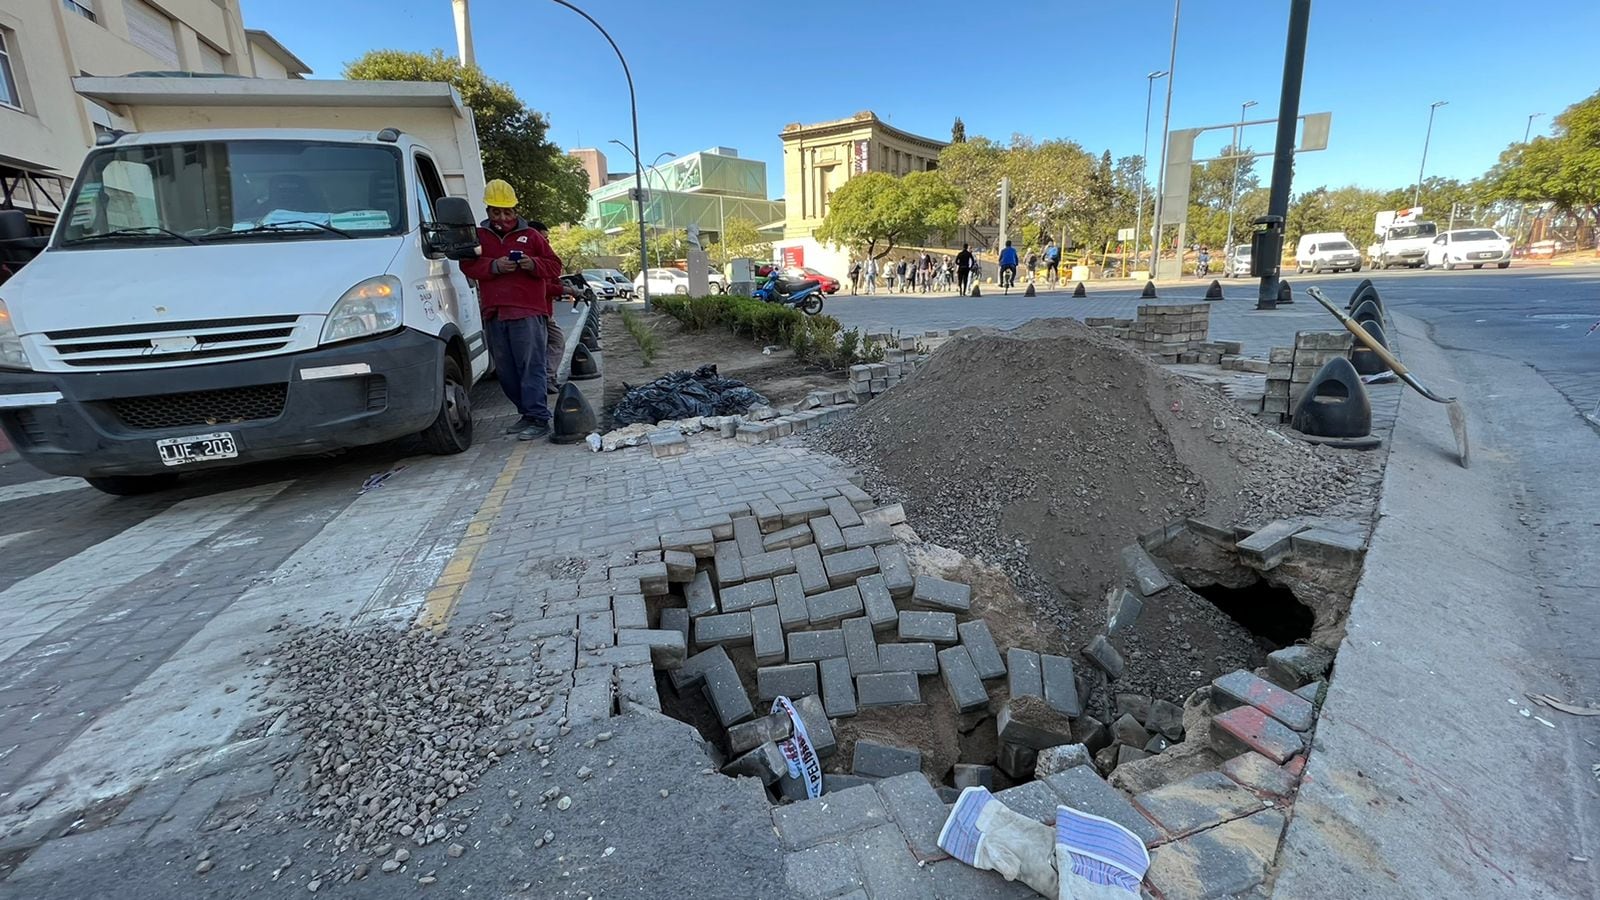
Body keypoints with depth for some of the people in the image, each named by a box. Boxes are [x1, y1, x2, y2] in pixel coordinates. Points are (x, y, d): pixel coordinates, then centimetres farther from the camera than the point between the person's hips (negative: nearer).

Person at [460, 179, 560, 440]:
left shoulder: (530, 235, 9)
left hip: (528, 313, -4)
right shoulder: (479, 236, 15)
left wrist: (533, 264, -11)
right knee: (505, 370, 8)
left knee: (531, 367, -10)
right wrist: (494, 266, -12)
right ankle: (527, 414, 19)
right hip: (494, 314, 4)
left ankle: (539, 420, -10)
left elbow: (554, 266, 8)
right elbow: (468, 266, 4)